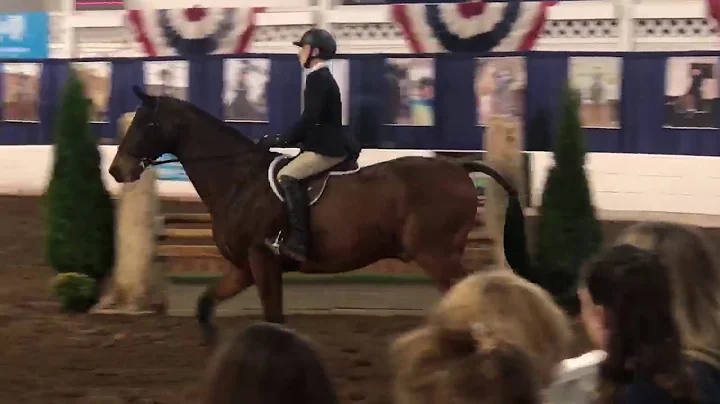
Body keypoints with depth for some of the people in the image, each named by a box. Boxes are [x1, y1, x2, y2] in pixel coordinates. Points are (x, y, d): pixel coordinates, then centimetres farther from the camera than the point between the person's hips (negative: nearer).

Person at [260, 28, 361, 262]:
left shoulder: (317, 78, -12)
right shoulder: (322, 77, 20)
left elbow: (309, 118, -21)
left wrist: (281, 141, -15)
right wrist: (287, 140, 18)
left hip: (327, 149, -11)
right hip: (326, 145, 11)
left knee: (287, 177, -23)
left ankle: (298, 242, -32)